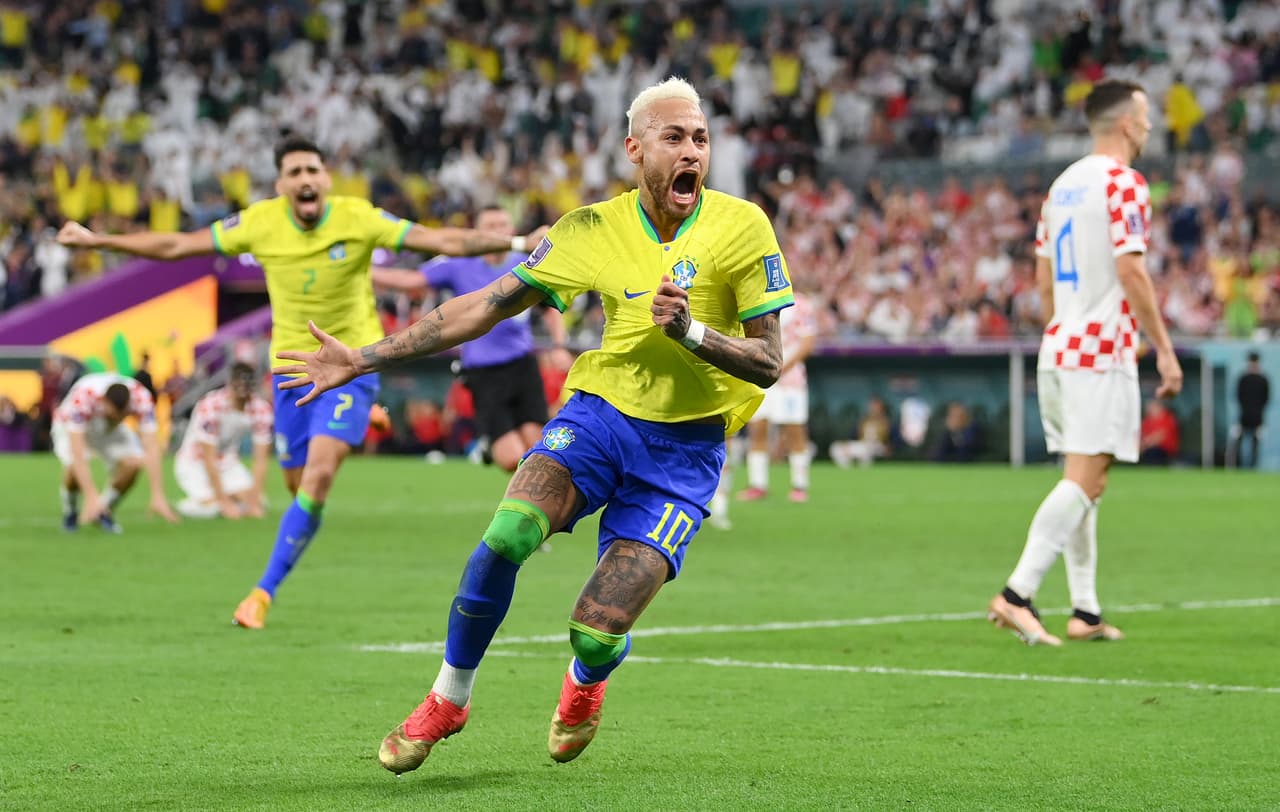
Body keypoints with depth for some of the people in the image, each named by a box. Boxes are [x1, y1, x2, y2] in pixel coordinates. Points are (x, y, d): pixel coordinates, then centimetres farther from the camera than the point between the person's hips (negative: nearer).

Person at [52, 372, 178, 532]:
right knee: (74, 466, -32)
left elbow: (151, 446, -35)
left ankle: (104, 511, 3)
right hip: (71, 427, -3)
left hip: (110, 428, 3)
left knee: (133, 462, -24)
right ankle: (70, 511, 1)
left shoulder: (141, 397, -34)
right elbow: (77, 452, -47)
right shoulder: (82, 398, -42)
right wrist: (91, 496, -54)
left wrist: (157, 496, -42)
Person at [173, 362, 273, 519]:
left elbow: (260, 460, -15)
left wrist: (255, 503, -23)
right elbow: (209, 460, -27)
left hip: (227, 462, 5)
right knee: (212, 506, -25)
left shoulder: (261, 409, -16)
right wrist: (225, 503, -29)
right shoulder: (210, 406, -28)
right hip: (194, 463, -5)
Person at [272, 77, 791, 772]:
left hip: (685, 448, -2)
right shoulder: (594, 229, -1)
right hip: (601, 410, 2)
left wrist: (692, 332, -26)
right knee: (508, 534, -28)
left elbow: (767, 362, -6)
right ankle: (448, 700, -4)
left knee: (596, 634, -14)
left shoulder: (742, 226, -8)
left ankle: (585, 681, 28)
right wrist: (361, 360, 3)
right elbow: (484, 307, 4)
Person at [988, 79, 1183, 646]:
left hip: (1058, 350, 9)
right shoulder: (1124, 184, -10)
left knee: (1083, 482, 11)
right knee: (1084, 481, -10)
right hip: (1103, 351, -9)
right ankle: (1017, 594, -19)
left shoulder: (1062, 185, 16)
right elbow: (1130, 271, -17)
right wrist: (1164, 349, -13)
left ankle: (1085, 612, 11)